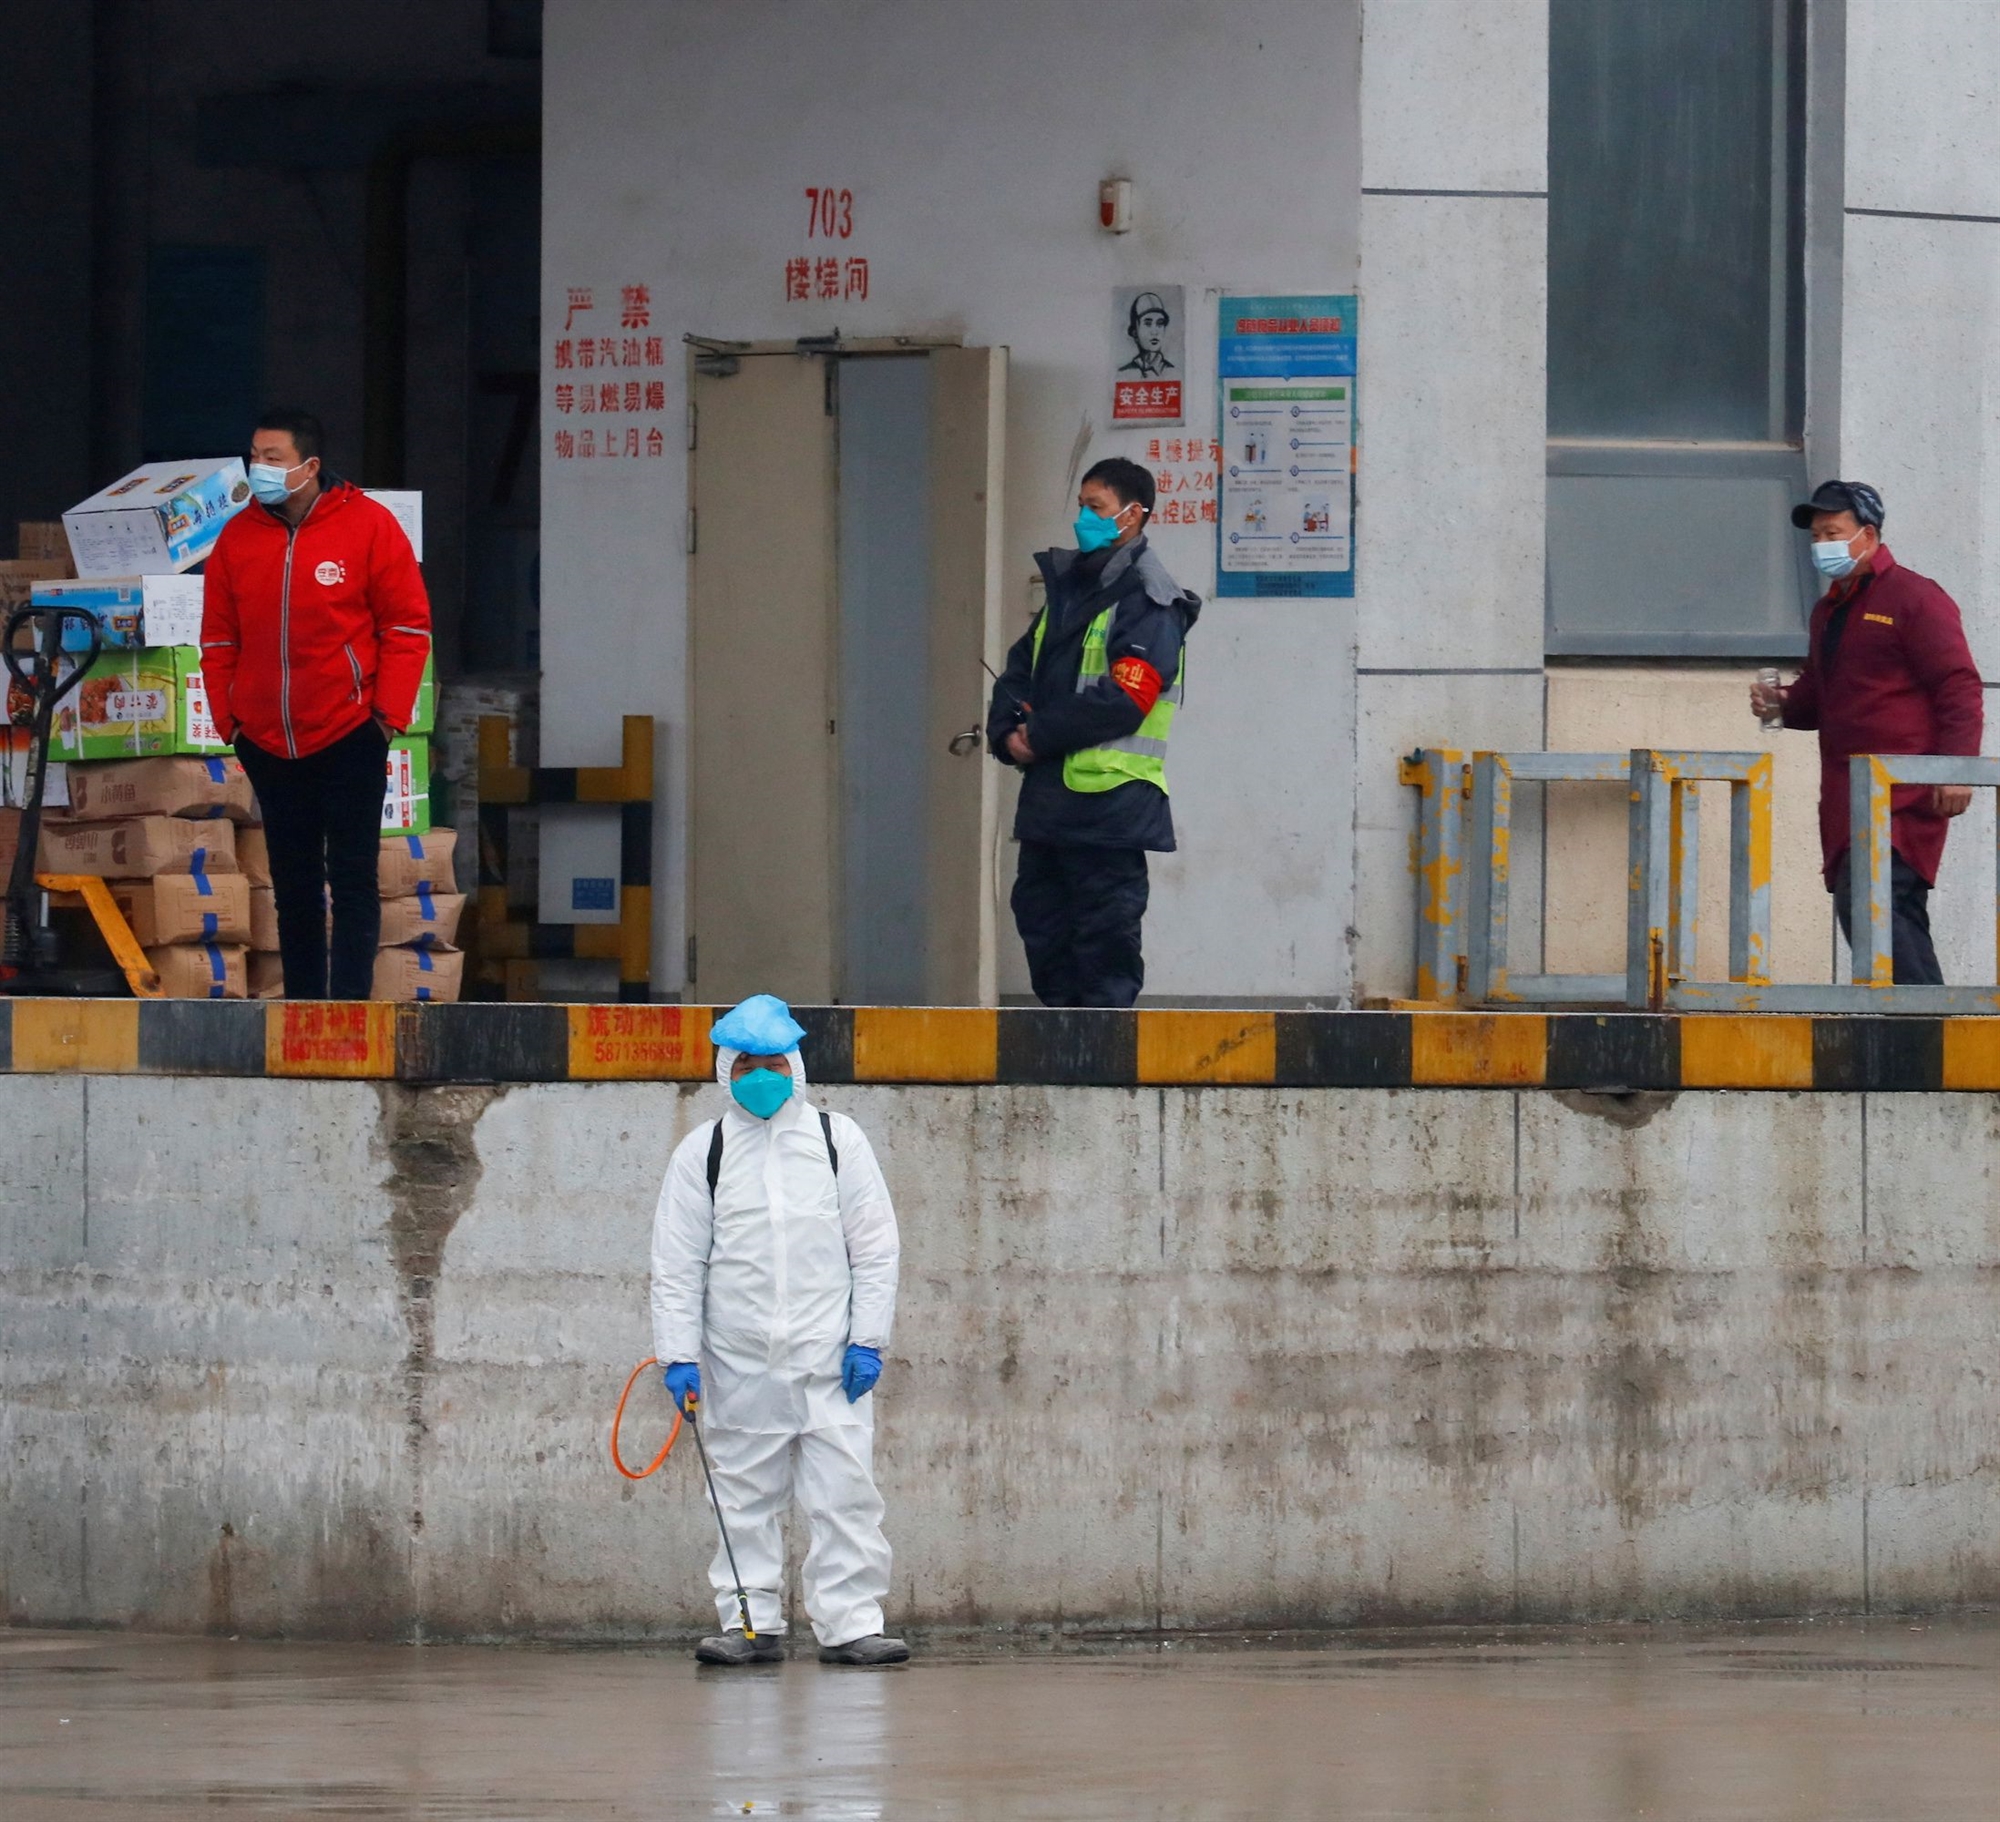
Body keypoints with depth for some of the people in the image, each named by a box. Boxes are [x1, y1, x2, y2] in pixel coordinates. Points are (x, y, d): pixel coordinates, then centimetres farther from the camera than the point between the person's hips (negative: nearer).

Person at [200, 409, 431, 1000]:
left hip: (349, 736, -4)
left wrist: (389, 713, -9)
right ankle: (302, 1001, 14)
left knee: (351, 878, -4)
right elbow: (219, 638, 10)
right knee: (293, 883, 9)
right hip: (268, 745, 4)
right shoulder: (238, 538, 4)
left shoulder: (368, 525, -6)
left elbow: (408, 626, -4)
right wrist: (226, 718, 3)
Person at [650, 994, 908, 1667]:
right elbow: (676, 1265, 6)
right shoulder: (701, 1153, 6)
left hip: (829, 1359, -1)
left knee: (845, 1495, -6)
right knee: (745, 1498, 4)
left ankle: (850, 1624, -3)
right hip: (739, 1364, 1)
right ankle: (751, 1624, 11)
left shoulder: (838, 1140, 6)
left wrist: (866, 1340, -1)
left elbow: (874, 1249, 6)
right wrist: (679, 1355, -1)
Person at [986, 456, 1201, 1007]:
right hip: (1049, 797, 9)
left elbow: (1121, 699, -18)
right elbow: (1020, 671, 16)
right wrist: (1008, 732, -4)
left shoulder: (1148, 606, -8)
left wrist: (1040, 736, -12)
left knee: (1105, 937, -6)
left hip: (1111, 801, -9)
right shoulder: (1067, 589, 18)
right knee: (1042, 921, 12)